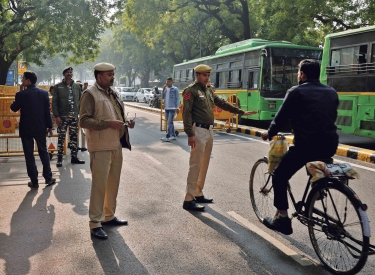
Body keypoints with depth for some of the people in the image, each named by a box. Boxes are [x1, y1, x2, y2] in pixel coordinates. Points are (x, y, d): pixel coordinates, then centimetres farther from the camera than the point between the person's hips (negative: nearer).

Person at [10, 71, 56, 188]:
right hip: (40, 127, 3)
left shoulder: (21, 94, -11)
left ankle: (34, 181, 8)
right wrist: (49, 126, 7)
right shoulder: (44, 93, -2)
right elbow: (47, 111, 0)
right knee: (43, 151, 15)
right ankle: (48, 177, 17)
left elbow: (14, 108, 4)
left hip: (26, 129, -3)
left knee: (29, 154, 5)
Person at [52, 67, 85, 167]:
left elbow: (80, 101, 10)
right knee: (61, 138, 0)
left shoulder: (77, 86, 10)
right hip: (62, 117, -3)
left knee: (74, 137, 8)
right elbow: (54, 102, -3)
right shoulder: (58, 87, 0)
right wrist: (56, 116, -11)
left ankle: (74, 157, 18)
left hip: (74, 116, 3)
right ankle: (59, 158, 7)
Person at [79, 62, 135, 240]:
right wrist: (109, 123, -22)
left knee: (113, 183, 15)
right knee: (99, 185, -3)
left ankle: (109, 216, 31)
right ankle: (95, 223, 8)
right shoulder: (90, 94, -9)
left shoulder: (112, 93, 16)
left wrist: (126, 123, 4)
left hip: (116, 145, 8)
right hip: (100, 147, -8)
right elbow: (84, 120, -17)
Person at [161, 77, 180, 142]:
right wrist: (163, 90, -3)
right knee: (170, 122, 12)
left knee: (170, 122, -12)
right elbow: (162, 97, 9)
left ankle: (167, 136, -13)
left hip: (172, 108, -7)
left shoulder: (175, 89, -5)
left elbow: (177, 99, -6)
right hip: (166, 108, 7)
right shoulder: (165, 89, 12)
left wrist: (177, 107, -12)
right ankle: (173, 135, 21)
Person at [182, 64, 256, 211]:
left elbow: (222, 103, 24)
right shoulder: (191, 90, -8)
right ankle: (189, 200, -5)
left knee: (204, 164, 13)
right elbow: (186, 113, -15)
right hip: (198, 131, -9)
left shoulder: (208, 91, 18)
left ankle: (198, 194, 23)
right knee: (196, 165, -9)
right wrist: (190, 134, -23)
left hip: (209, 131, 9)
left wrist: (241, 112, 23)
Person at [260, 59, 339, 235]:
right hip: (330, 145, 7)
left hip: (307, 145, -6)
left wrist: (269, 133, 18)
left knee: (279, 177, 8)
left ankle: (283, 220, 8)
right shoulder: (332, 92, 16)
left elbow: (281, 117, 1)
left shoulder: (296, 92, -1)